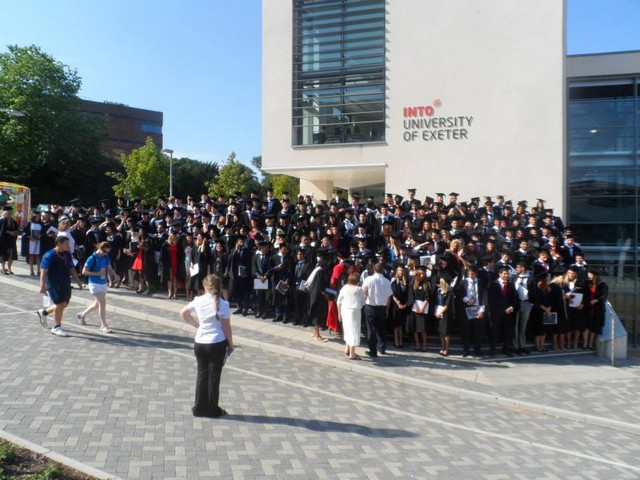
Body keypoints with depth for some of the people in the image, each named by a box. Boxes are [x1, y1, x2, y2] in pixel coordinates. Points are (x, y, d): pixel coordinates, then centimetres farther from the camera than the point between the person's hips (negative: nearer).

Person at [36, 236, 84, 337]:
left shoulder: (67, 255, 7)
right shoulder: (49, 255, -14)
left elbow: (72, 269, 15)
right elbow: (43, 271, -16)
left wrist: (78, 282, 11)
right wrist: (42, 286, -22)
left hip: (65, 284, 7)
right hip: (54, 285, -7)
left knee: (64, 304, 12)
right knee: (59, 305, -6)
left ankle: (44, 312, 36)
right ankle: (56, 327, 12)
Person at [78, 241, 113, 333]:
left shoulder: (106, 257, 5)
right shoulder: (92, 258, -14)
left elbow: (109, 268, 12)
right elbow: (84, 272, -12)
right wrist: (97, 273, -20)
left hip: (104, 283, 7)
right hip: (95, 284, -7)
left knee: (97, 304, 18)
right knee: (102, 303, -11)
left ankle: (82, 315, 41)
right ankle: (104, 326, -4)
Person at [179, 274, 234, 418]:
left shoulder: (198, 301, -2)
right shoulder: (222, 304, -13)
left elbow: (183, 313, 12)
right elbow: (226, 328, -9)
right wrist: (231, 344, 3)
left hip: (200, 343, 3)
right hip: (217, 344, -3)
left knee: (202, 374, 16)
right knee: (214, 376, 8)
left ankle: (200, 407, 22)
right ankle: (212, 409, 17)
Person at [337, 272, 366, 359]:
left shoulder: (344, 288, 2)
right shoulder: (359, 289, -10)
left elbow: (339, 301, 5)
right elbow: (362, 302, -4)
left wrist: (339, 313, 14)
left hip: (344, 310, 6)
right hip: (354, 311, -5)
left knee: (348, 330, 20)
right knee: (354, 331, 1)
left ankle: (348, 350, 32)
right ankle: (352, 354, 3)